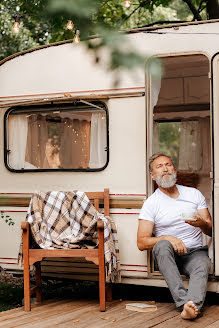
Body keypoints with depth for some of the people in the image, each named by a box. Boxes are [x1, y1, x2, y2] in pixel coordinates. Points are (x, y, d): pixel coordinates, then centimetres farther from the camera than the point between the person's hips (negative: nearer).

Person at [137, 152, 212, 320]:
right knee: (162, 245, -35)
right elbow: (141, 243, -6)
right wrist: (167, 238, -23)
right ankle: (184, 301, -45)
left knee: (202, 268, -32)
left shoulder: (194, 194, 11)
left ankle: (192, 306, -56)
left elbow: (211, 231, 9)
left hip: (195, 252, 1)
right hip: (169, 255, -1)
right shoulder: (151, 203, 1)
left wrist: (202, 224, -15)